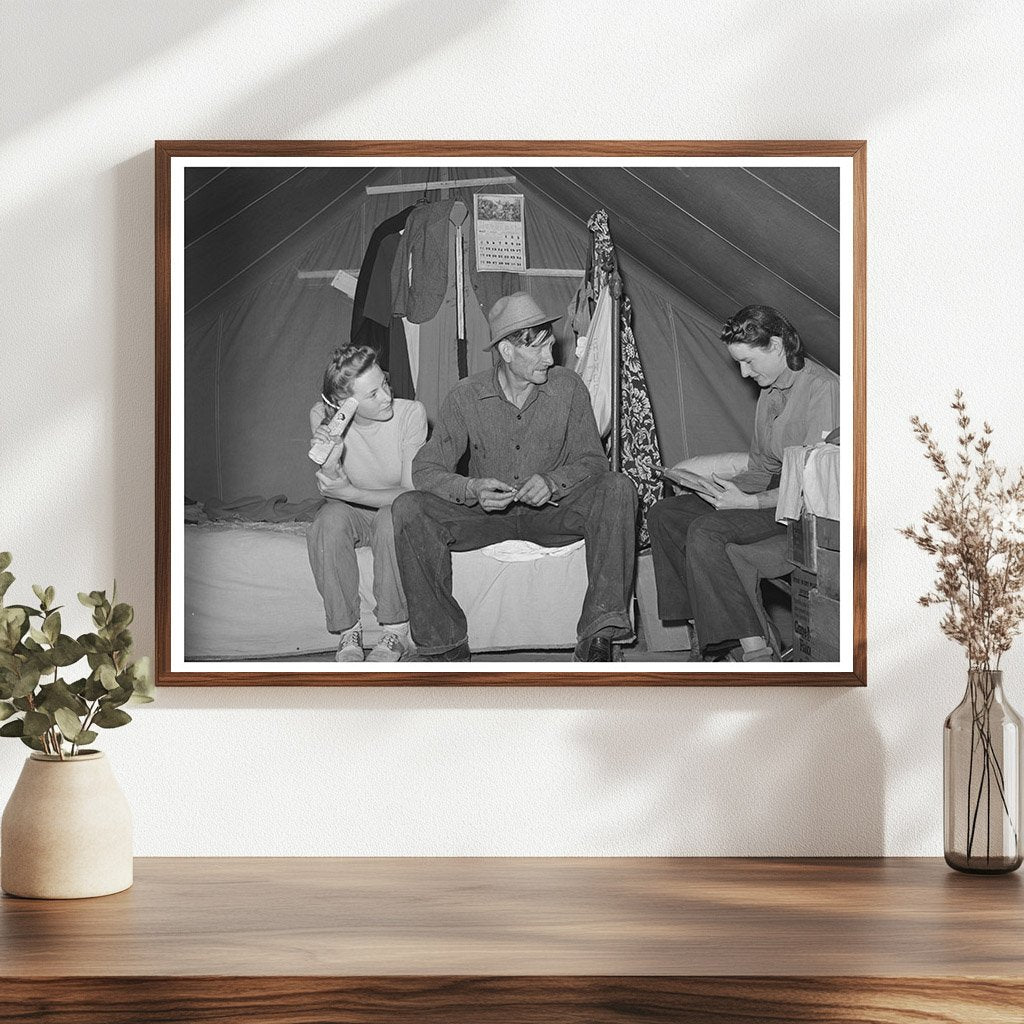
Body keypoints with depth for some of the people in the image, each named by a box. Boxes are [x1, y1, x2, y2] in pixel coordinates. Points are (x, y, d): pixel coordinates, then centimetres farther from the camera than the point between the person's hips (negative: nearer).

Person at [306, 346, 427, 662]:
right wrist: (330, 460, -38)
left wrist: (350, 493, -31)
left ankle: (396, 631, -24)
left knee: (392, 517, -35)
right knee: (330, 518, -32)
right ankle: (348, 631, -22)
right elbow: (331, 492, -15)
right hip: (352, 516, 2)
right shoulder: (322, 416, -14)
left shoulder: (410, 413, -20)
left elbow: (412, 492, -19)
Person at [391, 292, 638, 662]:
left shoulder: (568, 387, -6)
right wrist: (471, 489, -28)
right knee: (409, 509, -27)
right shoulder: (466, 397, -8)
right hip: (485, 516, 0)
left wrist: (552, 482, -23)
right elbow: (426, 469, -7)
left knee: (617, 488, -28)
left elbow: (591, 461, -1)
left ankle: (598, 636, -32)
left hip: (553, 511, 1)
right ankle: (445, 643, -18)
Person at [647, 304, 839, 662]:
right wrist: (729, 488, 1)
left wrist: (749, 502, -22)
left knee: (706, 531, -28)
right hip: (774, 494, 10)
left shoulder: (822, 390, -17)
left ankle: (754, 651, -27)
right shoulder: (770, 390, 13)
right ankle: (712, 629, -4)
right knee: (663, 514, 1)